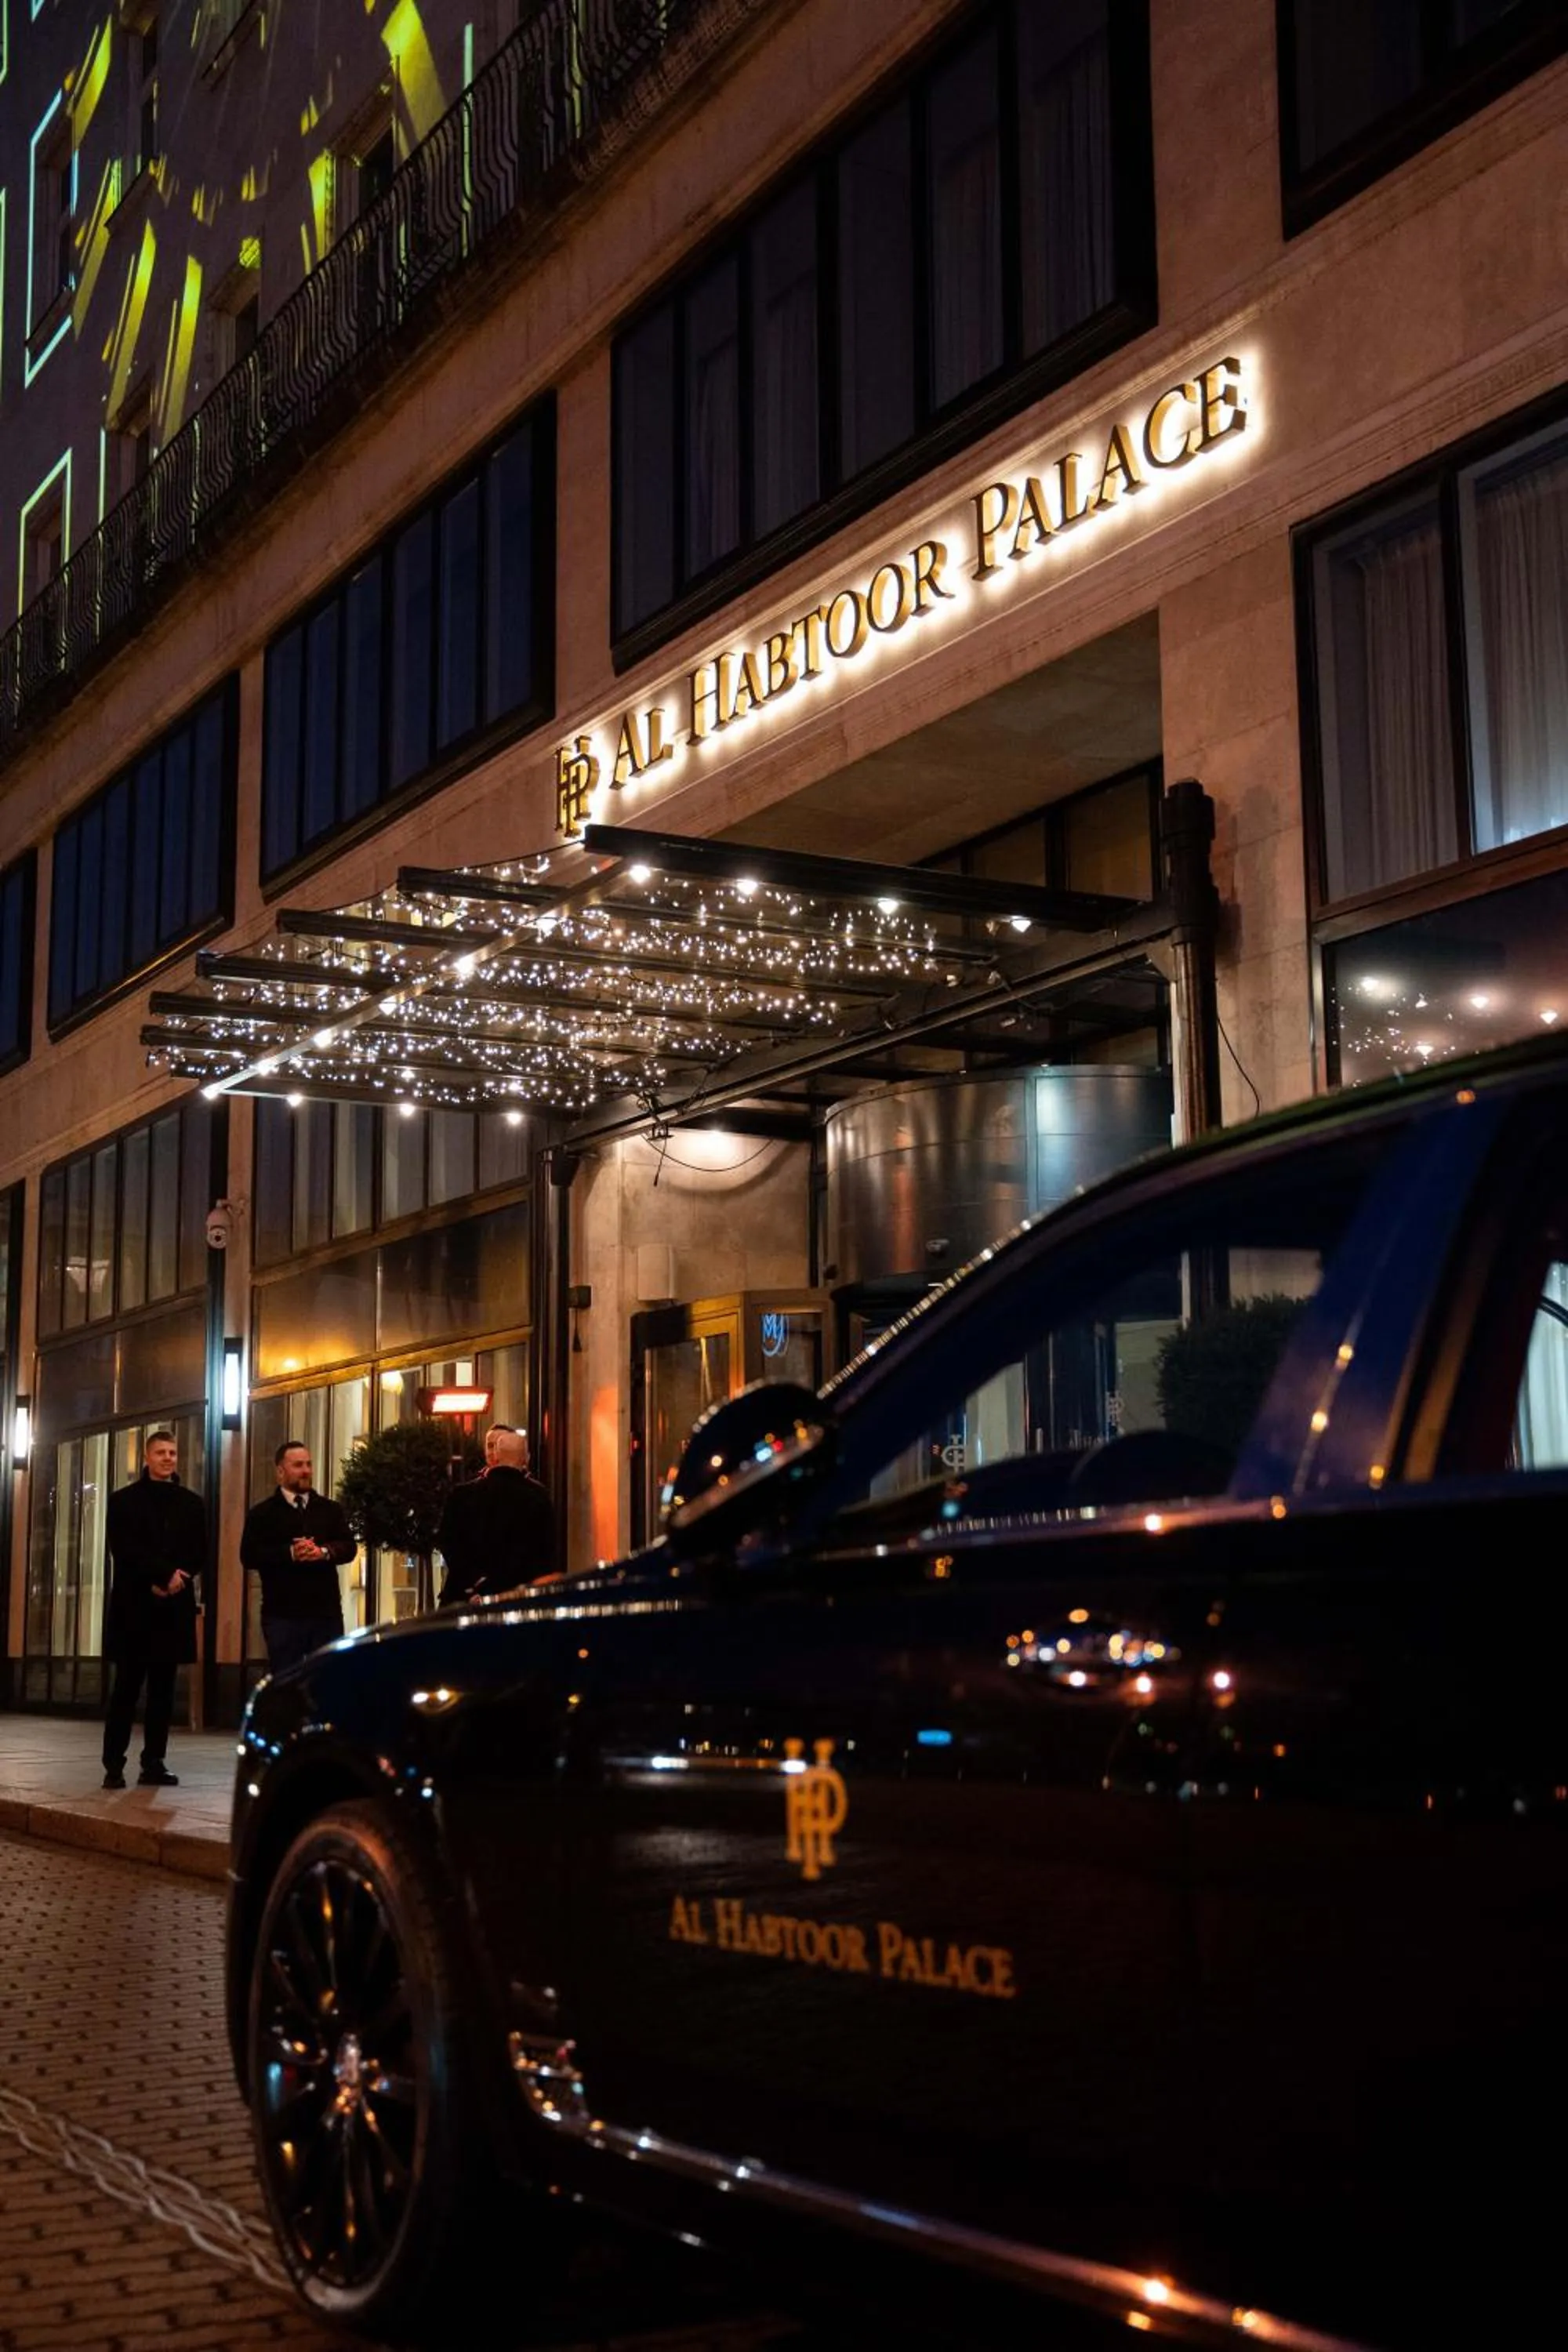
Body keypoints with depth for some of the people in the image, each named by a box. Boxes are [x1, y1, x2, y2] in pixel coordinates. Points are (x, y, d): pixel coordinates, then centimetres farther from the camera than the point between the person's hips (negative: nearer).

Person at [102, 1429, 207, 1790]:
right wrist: (164, 1573, -15)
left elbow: (199, 1555, 8)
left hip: (173, 1607, 3)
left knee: (162, 1690, 4)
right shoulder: (124, 1500, 5)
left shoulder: (192, 1504, 14)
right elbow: (124, 1551, -7)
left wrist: (172, 1581, -9)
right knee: (126, 1689, -4)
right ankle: (113, 1765, -2)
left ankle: (154, 1764, 7)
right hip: (133, 1606, -3)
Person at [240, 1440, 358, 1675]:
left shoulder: (331, 1509, 13)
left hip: (326, 1611, 3)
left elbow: (349, 1547, 6)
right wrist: (290, 1553, -19)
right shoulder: (262, 1513, 3)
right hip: (282, 1614, -3)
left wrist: (324, 1552, -16)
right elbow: (248, 1556, -7)